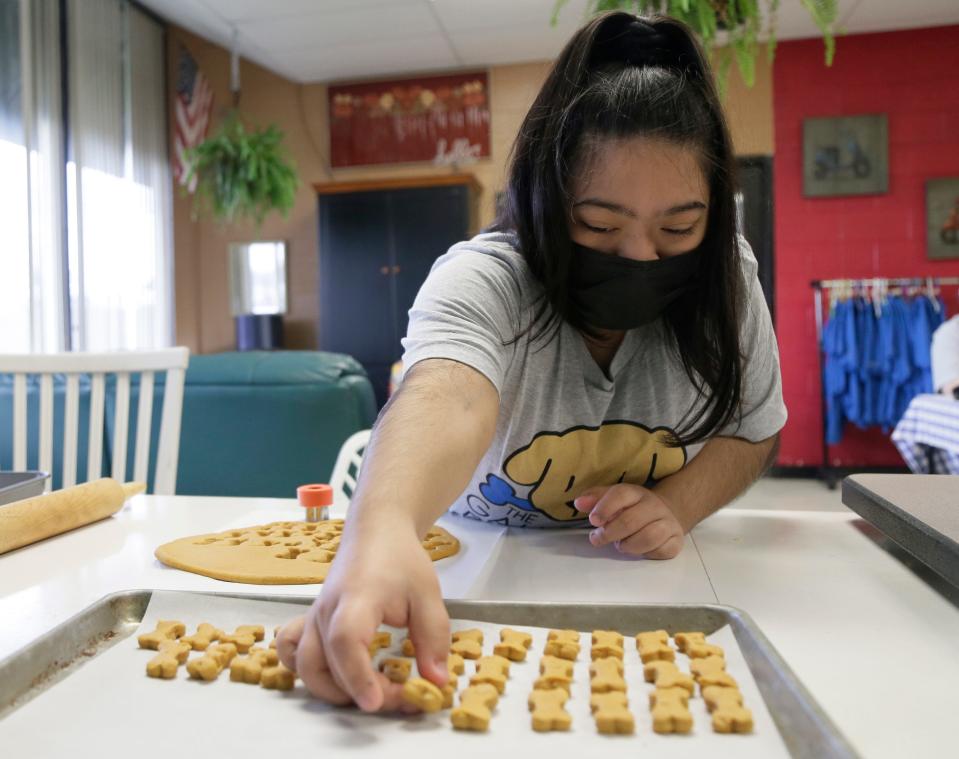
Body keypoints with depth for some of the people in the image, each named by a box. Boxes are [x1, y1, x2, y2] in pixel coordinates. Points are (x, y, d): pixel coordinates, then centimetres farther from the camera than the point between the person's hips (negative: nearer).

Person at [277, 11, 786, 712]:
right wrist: (382, 530, -65)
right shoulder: (482, 278, -24)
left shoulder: (726, 281, -11)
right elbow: (447, 398, -44)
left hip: (642, 586, 2)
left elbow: (752, 430, -1)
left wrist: (678, 502, -21)